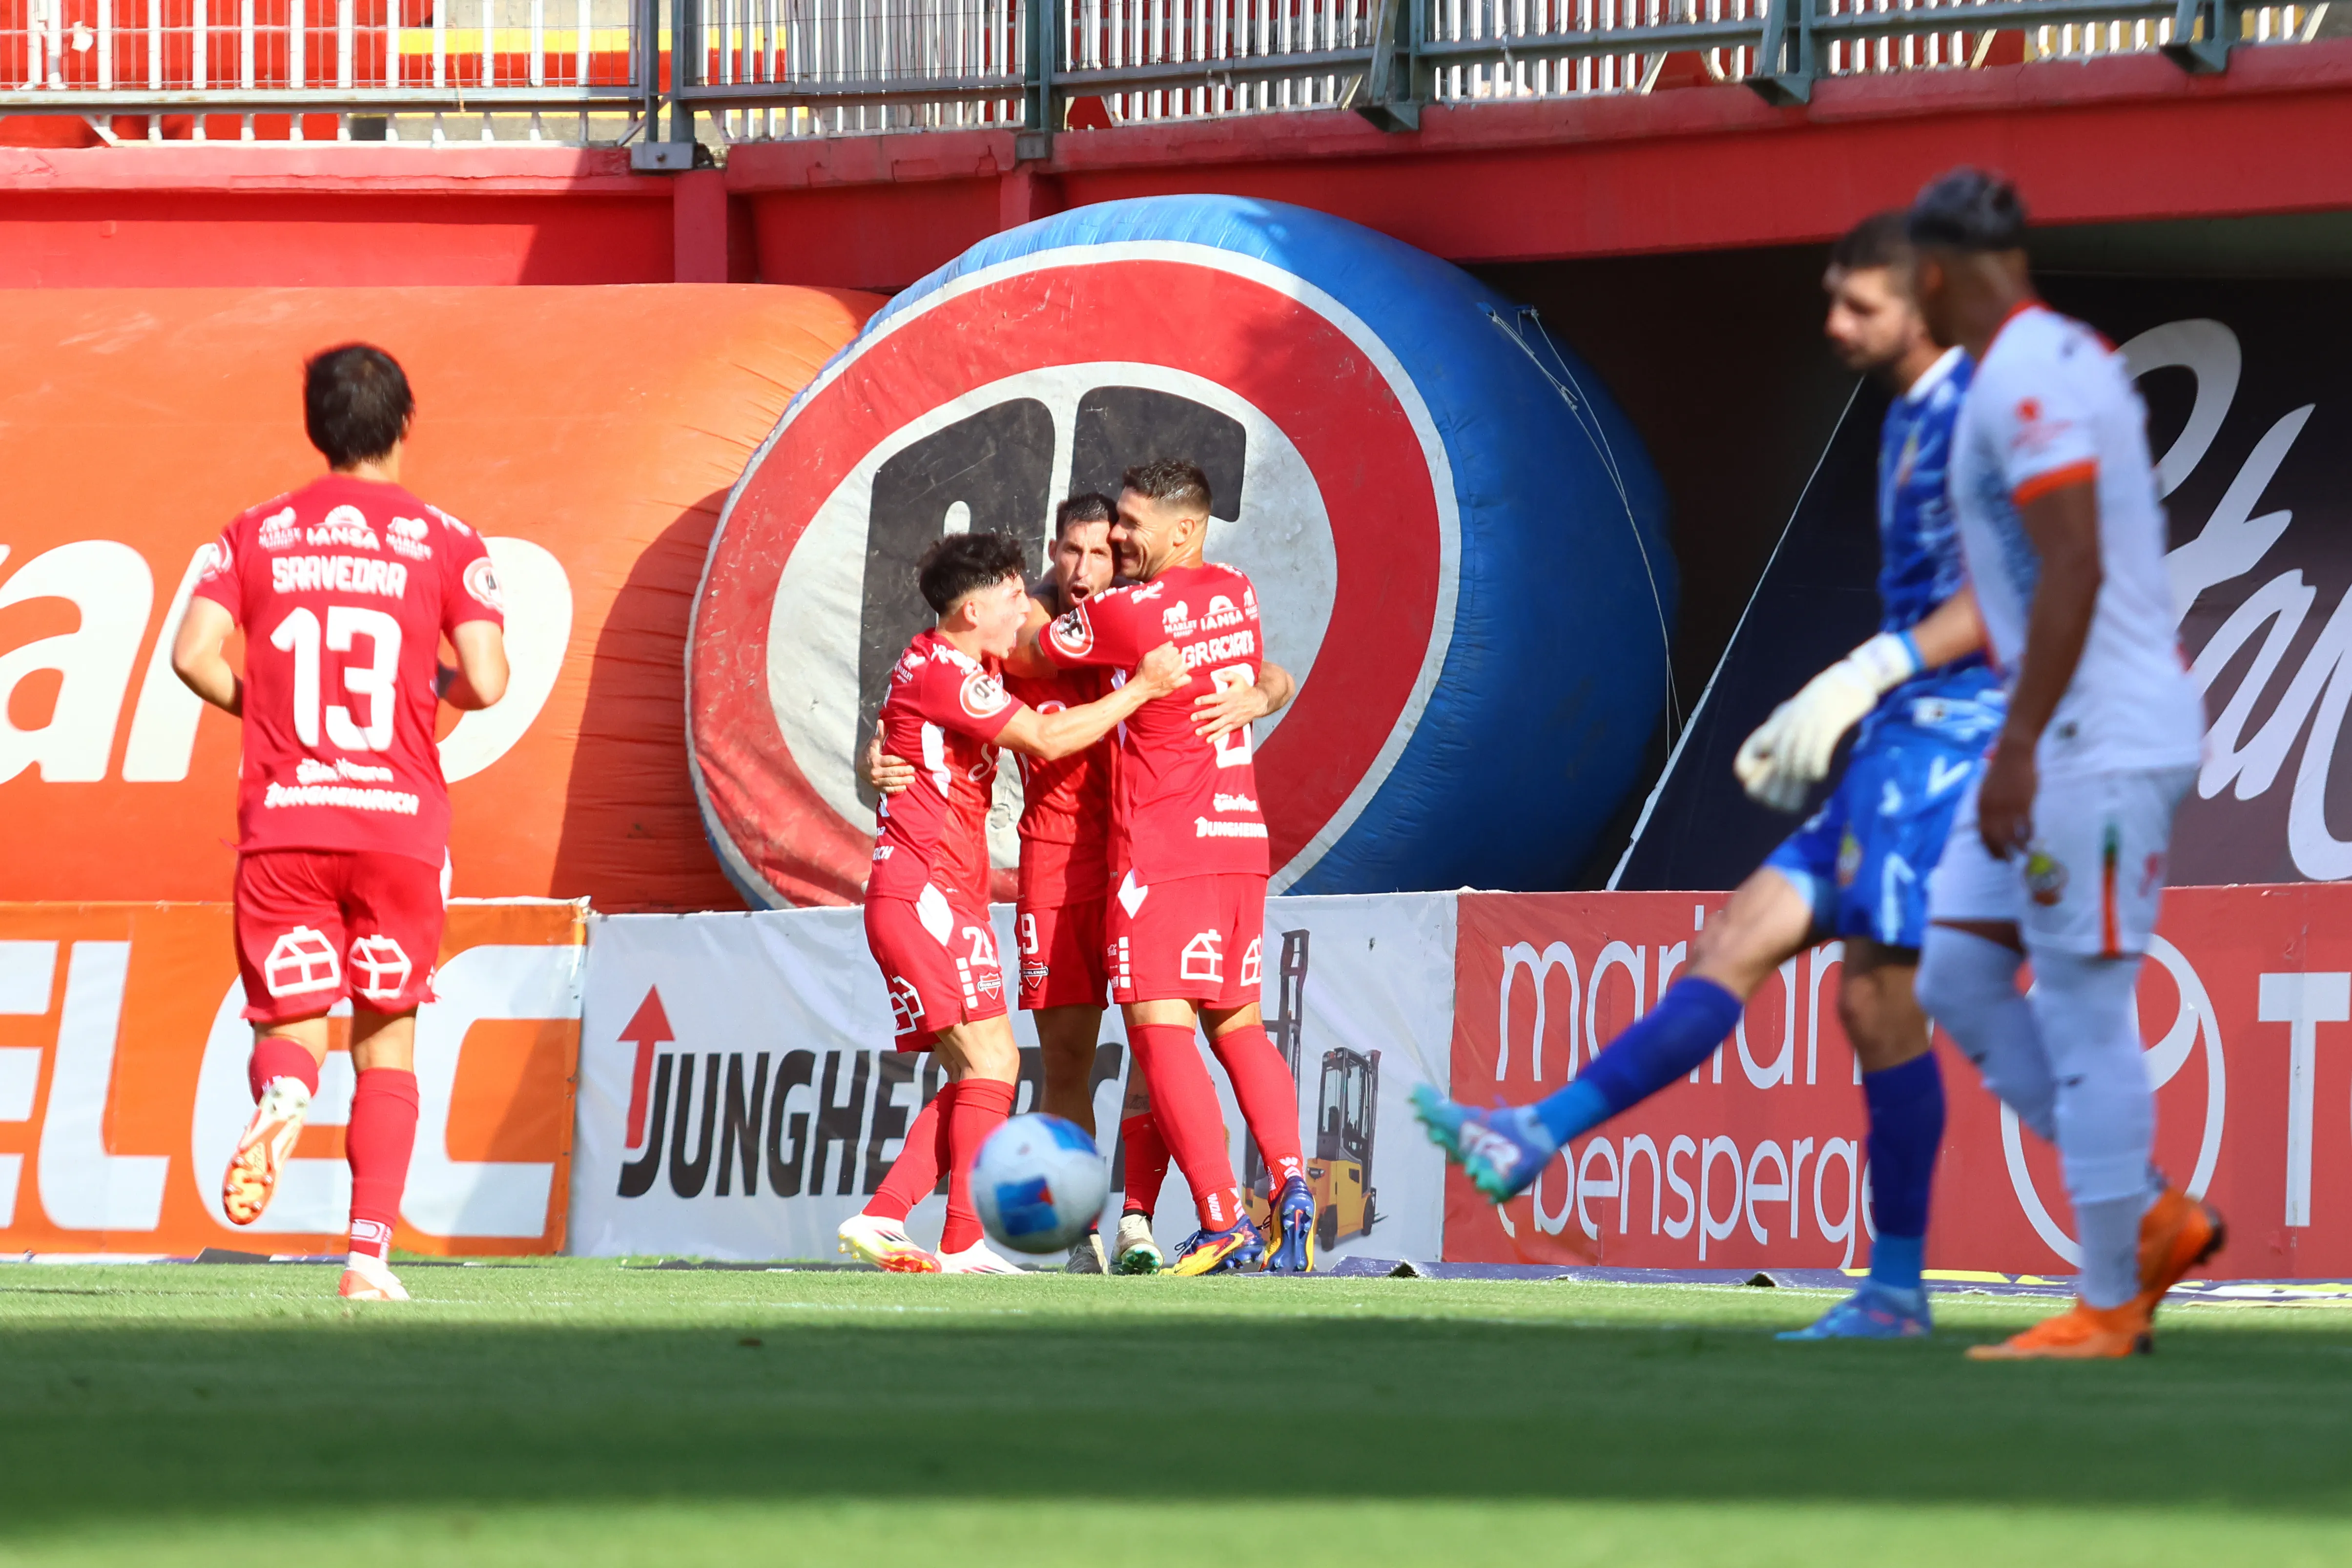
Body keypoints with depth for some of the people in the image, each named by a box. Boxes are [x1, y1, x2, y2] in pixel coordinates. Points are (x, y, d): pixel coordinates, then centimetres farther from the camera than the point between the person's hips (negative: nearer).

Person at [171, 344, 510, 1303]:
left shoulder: (256, 537, 7)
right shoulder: (444, 542, 2)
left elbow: (193, 654, -4)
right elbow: (487, 684, -7)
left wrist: (264, 710, 13)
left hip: (281, 824, 1)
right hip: (400, 821, -1)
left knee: (292, 1023, 7)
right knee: (387, 1039, 12)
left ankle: (281, 1095, -30)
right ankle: (371, 1250, 3)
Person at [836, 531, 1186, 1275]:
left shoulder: (966, 665, 18)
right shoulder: (939, 668, -13)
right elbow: (1047, 739, -16)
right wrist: (1142, 689, -8)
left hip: (948, 898, 10)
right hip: (923, 891, -10)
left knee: (977, 1074, 7)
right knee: (991, 1057, -16)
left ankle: (881, 1219, 3)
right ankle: (965, 1243, -20)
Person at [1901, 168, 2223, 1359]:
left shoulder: (2025, 379, -16)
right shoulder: (2070, 356, 15)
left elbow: (2074, 570, -23)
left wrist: (2017, 747, -23)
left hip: (2098, 745, -10)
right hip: (2069, 739, 10)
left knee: (2082, 1014, -6)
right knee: (1957, 977, 12)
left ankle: (2109, 1304, -1)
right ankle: (2147, 1218, 14)